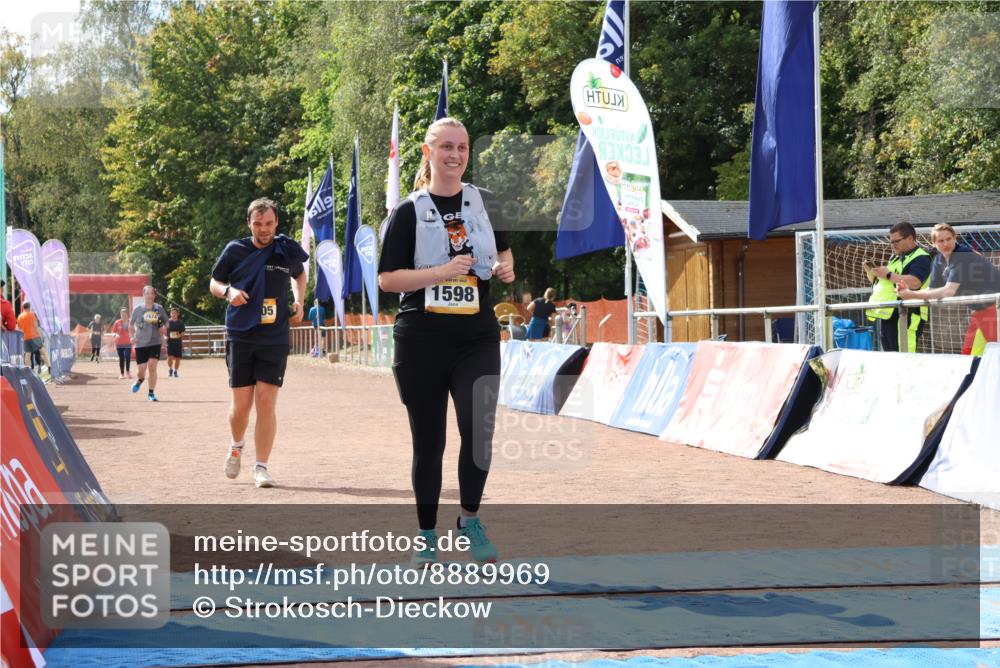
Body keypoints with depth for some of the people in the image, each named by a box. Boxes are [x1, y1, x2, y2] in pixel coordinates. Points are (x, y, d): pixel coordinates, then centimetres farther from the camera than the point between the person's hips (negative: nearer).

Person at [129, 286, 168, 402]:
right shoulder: (137, 309, 0)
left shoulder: (159, 308, 2)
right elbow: (131, 324, 11)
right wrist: (132, 336, -4)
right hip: (141, 343, 0)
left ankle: (151, 394, -2)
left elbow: (166, 322, 14)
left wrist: (164, 328, -8)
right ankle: (140, 380, 39)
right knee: (141, 369, 1)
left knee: (152, 367, -13)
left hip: (155, 343, 0)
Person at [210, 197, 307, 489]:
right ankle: (236, 446, 33)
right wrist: (228, 291, -12)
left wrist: (298, 301, 7)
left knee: (266, 402, -7)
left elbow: (299, 275, 24)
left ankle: (262, 466, 0)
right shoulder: (235, 250, 0)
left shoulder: (287, 249, 3)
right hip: (240, 336, 0)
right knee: (241, 403, 2)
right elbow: (214, 283, 10)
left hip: (275, 337, 0)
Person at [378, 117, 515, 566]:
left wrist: (505, 268, 0)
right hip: (421, 341, -1)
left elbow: (502, 250, 23)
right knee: (428, 441, 5)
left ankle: (470, 519, 8)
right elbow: (387, 279, -3)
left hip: (477, 339, 2)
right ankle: (427, 534, 19)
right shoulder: (409, 212, 0)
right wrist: (440, 272, -16)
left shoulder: (484, 203, 8)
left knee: (479, 427, -14)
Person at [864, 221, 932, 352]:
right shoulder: (895, 258, 23)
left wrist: (888, 275, -17)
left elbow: (914, 282, -23)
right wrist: (872, 272, 11)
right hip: (888, 315, 9)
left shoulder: (921, 258, -7)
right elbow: (885, 282, 30)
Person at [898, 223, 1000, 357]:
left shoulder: (962, 256, -24)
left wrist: (913, 294, -27)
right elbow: (933, 290, 4)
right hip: (979, 310, 9)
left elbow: (949, 291, -30)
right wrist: (908, 292, -15)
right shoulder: (939, 260, 2)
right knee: (968, 352, 8)